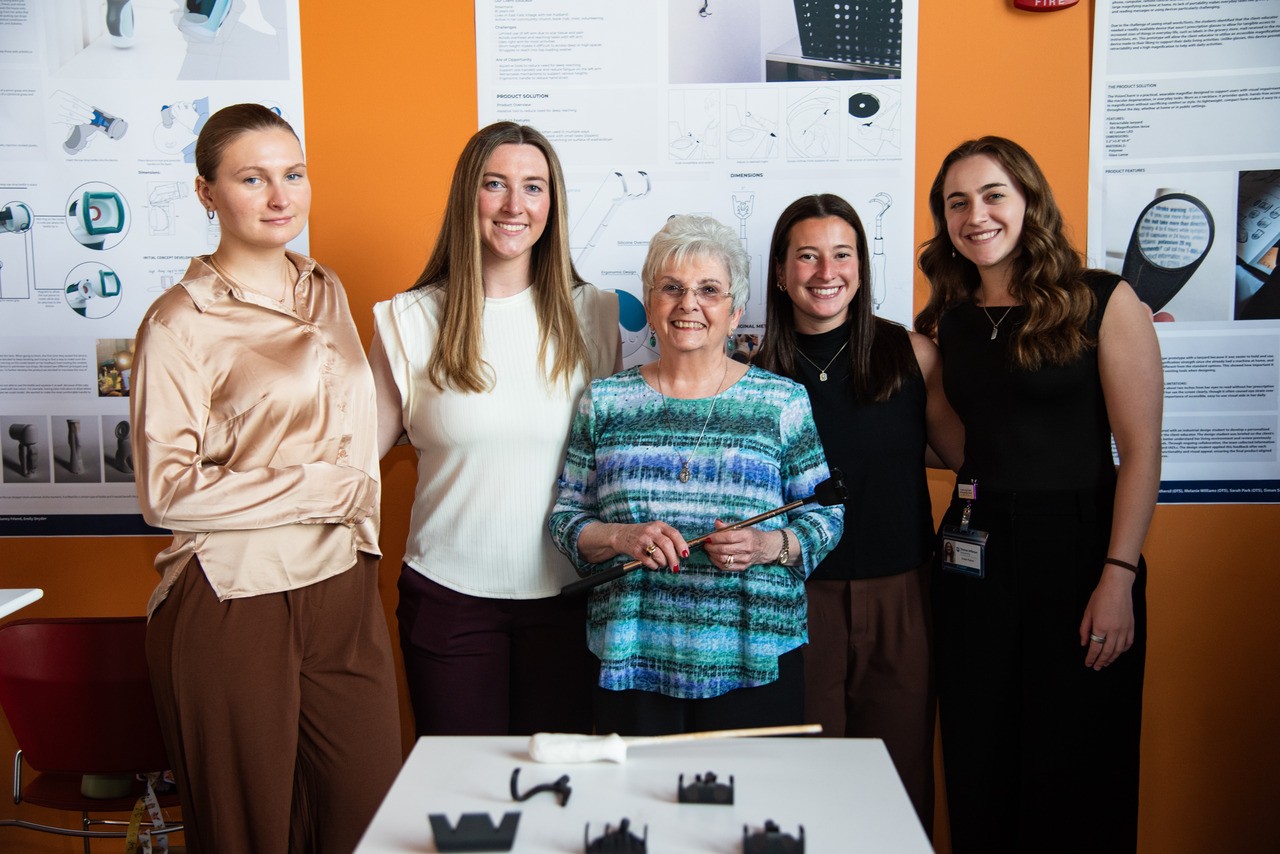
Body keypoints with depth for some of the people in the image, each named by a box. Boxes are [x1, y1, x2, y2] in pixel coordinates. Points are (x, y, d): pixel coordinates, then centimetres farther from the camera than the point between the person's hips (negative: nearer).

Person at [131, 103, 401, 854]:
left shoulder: (326, 292, 11)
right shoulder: (181, 322, -8)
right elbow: (166, 492, -14)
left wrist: (360, 514, 10)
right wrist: (325, 489, -12)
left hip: (345, 594, 5)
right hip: (233, 608, -5)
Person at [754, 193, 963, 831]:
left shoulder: (910, 355, 2)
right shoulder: (759, 373, 1)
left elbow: (971, 455, 7)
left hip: (900, 594, 1)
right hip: (801, 598, 0)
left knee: (900, 776, 8)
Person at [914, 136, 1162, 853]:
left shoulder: (1103, 302, -5)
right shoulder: (947, 319, 9)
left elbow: (1141, 450, -9)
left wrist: (1118, 578, -15)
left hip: (1077, 546, -4)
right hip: (974, 556, 4)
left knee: (1076, 768, 6)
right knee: (977, 763, 12)